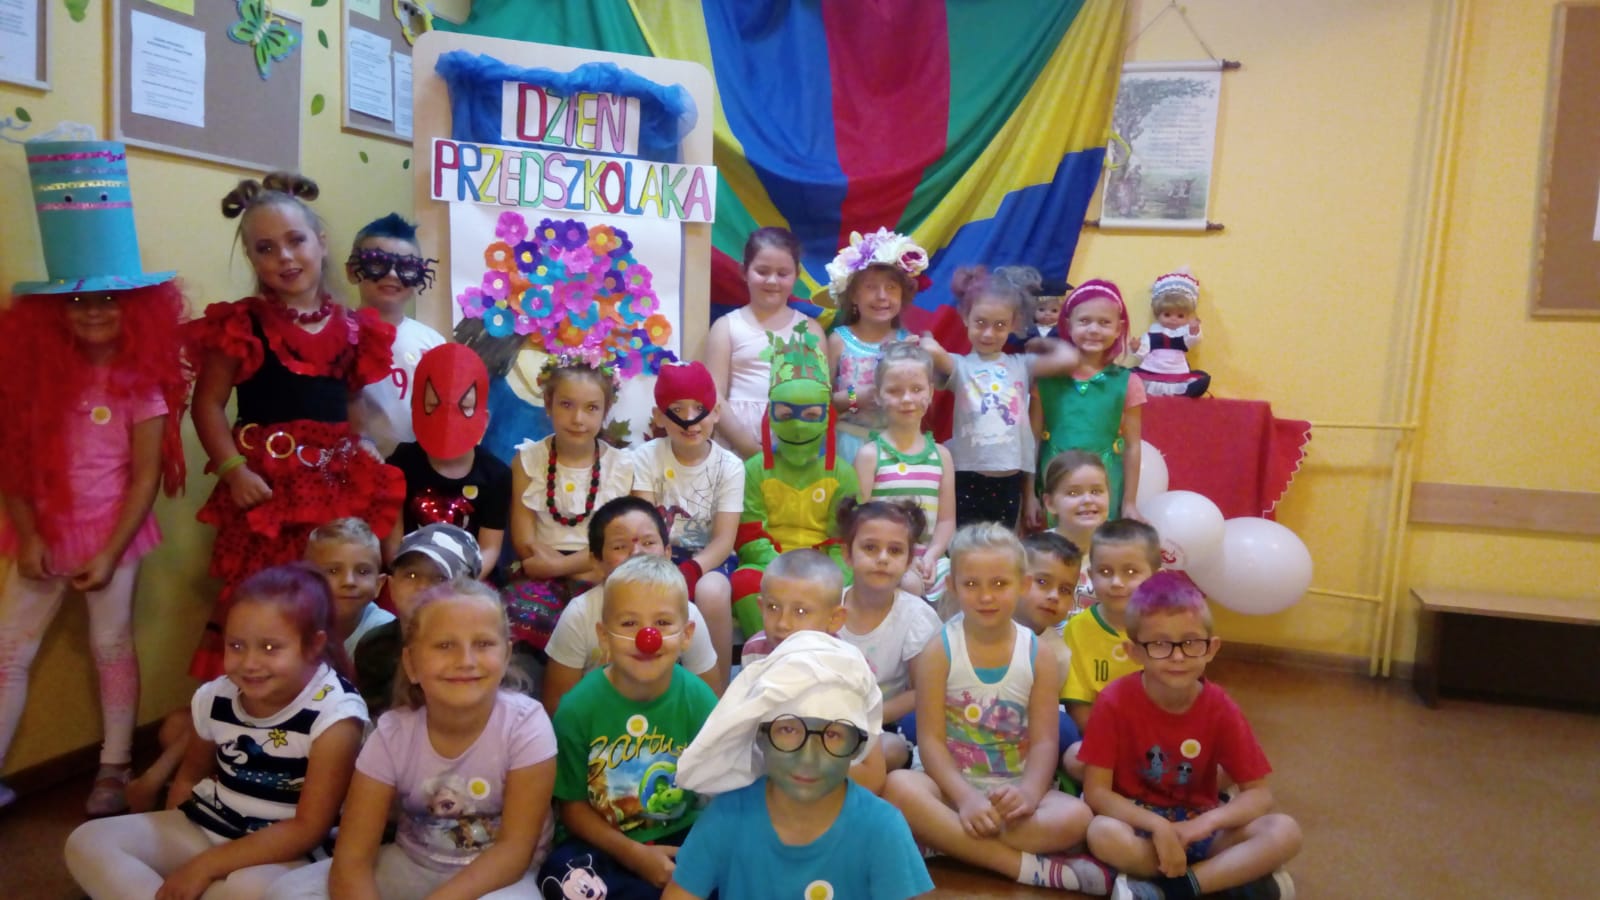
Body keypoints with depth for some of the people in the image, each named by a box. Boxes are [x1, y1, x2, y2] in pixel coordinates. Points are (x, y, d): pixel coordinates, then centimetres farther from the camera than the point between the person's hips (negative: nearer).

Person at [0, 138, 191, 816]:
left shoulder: (141, 380, -10)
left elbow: (146, 476, -10)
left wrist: (110, 552, -13)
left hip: (113, 535, -3)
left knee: (112, 646, 9)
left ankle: (115, 771, 21)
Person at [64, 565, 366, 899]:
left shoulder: (335, 713, -22)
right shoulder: (216, 697, -4)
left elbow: (309, 829, -21)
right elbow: (191, 773, 16)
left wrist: (205, 866, -21)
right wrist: (166, 843, 3)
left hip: (283, 854, -6)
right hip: (205, 829, 6)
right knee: (87, 842, -8)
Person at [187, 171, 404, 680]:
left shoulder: (351, 328, 9)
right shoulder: (241, 324, -3)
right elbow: (208, 404, -4)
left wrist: (366, 457, 6)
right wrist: (233, 469, -14)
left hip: (336, 479, 4)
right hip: (266, 478, -4)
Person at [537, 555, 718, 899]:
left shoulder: (700, 702, -9)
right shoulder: (578, 707, -11)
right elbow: (573, 804, -3)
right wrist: (634, 855, -14)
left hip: (680, 840, 0)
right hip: (601, 844, 0)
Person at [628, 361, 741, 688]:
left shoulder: (730, 466, -4)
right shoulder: (646, 457, -4)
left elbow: (724, 540, -11)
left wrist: (688, 573, -31)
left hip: (707, 558, 0)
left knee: (711, 593, -34)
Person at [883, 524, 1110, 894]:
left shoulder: (1038, 655, 1)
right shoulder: (939, 650, -5)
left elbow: (1043, 740, -5)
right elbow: (931, 739, -10)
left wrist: (1029, 791, -26)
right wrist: (965, 797, -25)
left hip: (1012, 791, 1)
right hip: (953, 786, -1)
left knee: (1076, 816, -28)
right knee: (898, 786, -35)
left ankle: (950, 842, -25)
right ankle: (1027, 866, -31)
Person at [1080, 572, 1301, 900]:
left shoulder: (1220, 707, -9)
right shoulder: (1116, 700, -16)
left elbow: (1258, 793, -7)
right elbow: (1096, 791, -16)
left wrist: (1204, 824, -24)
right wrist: (1158, 826, -29)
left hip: (1198, 827, 2)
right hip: (1140, 825, -2)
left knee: (1284, 832, -22)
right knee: (1103, 833, -37)